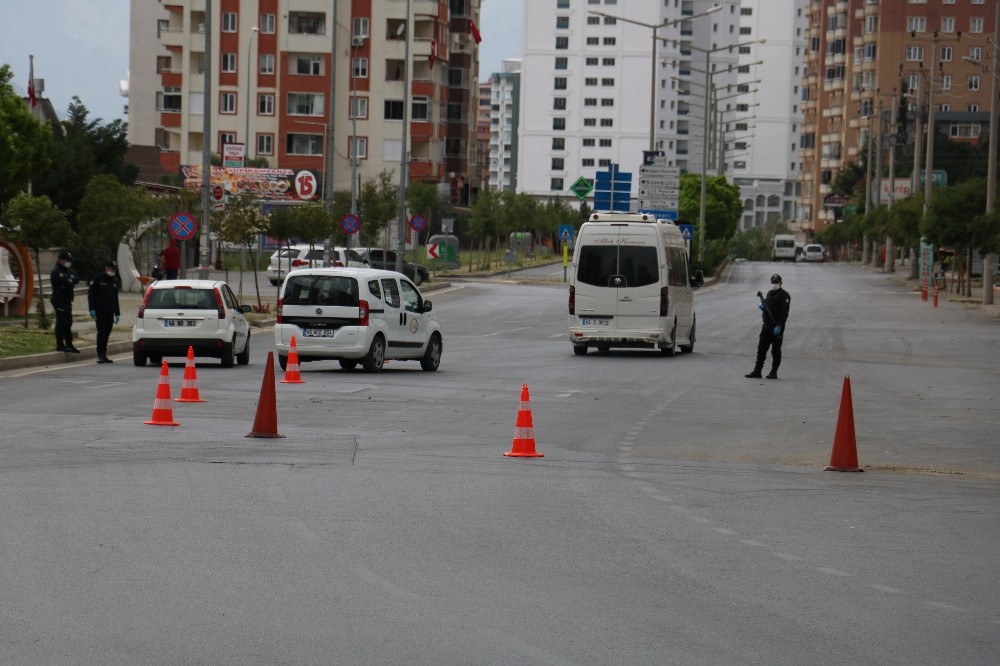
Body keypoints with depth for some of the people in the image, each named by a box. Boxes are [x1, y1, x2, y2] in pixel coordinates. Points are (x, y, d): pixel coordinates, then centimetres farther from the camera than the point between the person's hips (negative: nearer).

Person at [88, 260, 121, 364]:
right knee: (101, 332, -12)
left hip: (110, 311, 6)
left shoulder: (114, 280, 18)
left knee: (107, 333, 5)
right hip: (99, 311, -6)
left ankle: (103, 355, 10)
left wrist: (117, 313, 20)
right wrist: (92, 309, -14)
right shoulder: (97, 278, -2)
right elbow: (90, 293, -6)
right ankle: (100, 355, -12)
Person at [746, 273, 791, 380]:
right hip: (767, 326, 8)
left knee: (776, 350, 0)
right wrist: (762, 305, 4)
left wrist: (779, 326, -24)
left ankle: (774, 372, 6)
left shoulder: (784, 295, -8)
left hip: (777, 327, -8)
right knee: (761, 349, 4)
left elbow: (784, 313, -16)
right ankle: (757, 371, 6)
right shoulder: (769, 293, 18)